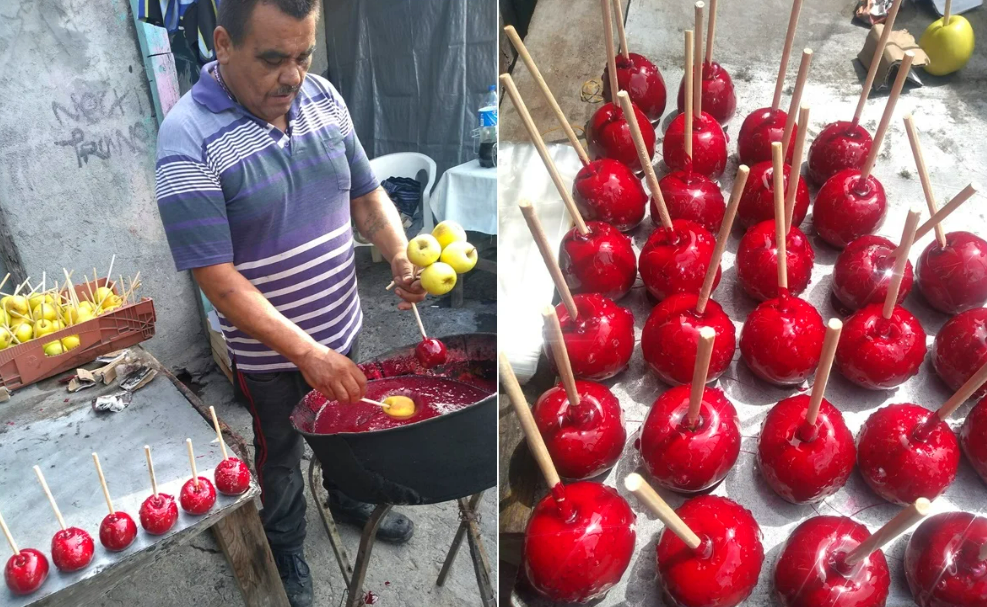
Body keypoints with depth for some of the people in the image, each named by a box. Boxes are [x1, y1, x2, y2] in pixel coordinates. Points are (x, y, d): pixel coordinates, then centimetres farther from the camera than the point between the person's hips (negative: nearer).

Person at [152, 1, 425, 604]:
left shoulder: (325, 97, -6)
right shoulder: (188, 137, -23)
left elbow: (367, 193, 4)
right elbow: (218, 277, -25)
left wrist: (401, 255, -16)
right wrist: (307, 353, -32)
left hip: (343, 327, 5)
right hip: (267, 351, -5)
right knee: (280, 454, 20)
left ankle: (351, 500, 59)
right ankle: (287, 551, 48)